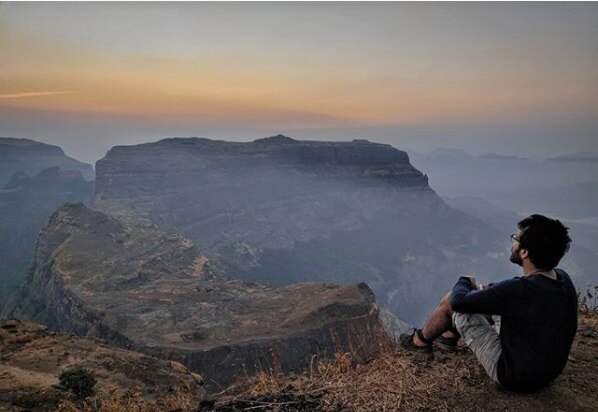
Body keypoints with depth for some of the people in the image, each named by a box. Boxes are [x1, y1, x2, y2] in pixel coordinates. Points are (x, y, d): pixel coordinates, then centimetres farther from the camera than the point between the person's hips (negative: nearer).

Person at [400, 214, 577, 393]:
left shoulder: (518, 289, -33)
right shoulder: (563, 279, -9)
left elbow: (457, 301, -21)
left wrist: (463, 282, 0)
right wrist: (490, 289, 10)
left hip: (515, 378, -7)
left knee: (449, 302, -1)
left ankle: (420, 341, 27)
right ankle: (448, 337, 37)